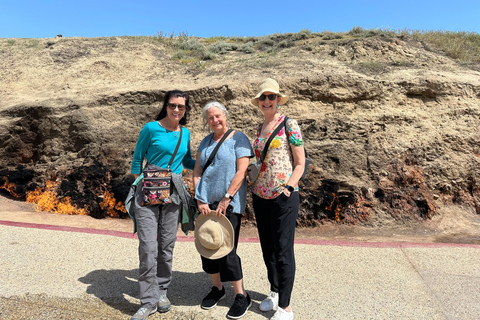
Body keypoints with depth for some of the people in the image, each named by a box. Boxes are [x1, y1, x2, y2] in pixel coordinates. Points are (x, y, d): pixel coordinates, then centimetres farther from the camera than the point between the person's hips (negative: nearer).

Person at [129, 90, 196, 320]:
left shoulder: (185, 133, 10)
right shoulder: (151, 128, -4)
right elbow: (137, 159, 4)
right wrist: (139, 185, 2)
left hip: (173, 193, 4)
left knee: (167, 244, 10)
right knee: (148, 247, -5)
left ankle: (162, 292, 29)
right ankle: (149, 301, 10)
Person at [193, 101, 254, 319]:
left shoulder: (238, 138, -4)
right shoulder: (205, 142, 13)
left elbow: (241, 172, -12)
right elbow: (197, 172, 8)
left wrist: (225, 200, -16)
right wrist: (200, 200, -3)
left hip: (229, 203, -5)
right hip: (206, 203, 6)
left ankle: (241, 296, 14)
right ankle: (217, 288, 31)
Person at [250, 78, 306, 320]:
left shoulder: (289, 125, -5)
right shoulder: (260, 128, 12)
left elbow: (300, 163, -6)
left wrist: (288, 187, -16)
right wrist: (253, 190, 13)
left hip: (283, 196, -6)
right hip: (260, 196, 6)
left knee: (283, 250, 2)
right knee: (267, 248, 16)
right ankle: (274, 292, 36)